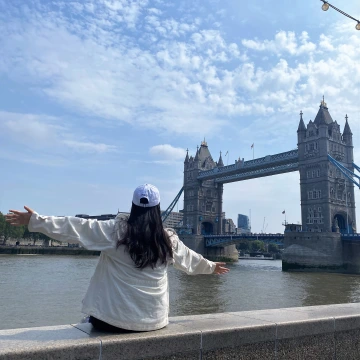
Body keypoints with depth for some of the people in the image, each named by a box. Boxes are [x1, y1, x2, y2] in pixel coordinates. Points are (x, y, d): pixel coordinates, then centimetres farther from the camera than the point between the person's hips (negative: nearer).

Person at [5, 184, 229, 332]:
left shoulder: (116, 230, -11)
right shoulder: (169, 239, 0)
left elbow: (75, 228, -11)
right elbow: (190, 259, 17)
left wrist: (35, 221, -2)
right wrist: (212, 267, 37)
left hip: (115, 318, -3)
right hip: (154, 321, 3)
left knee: (99, 317, 28)